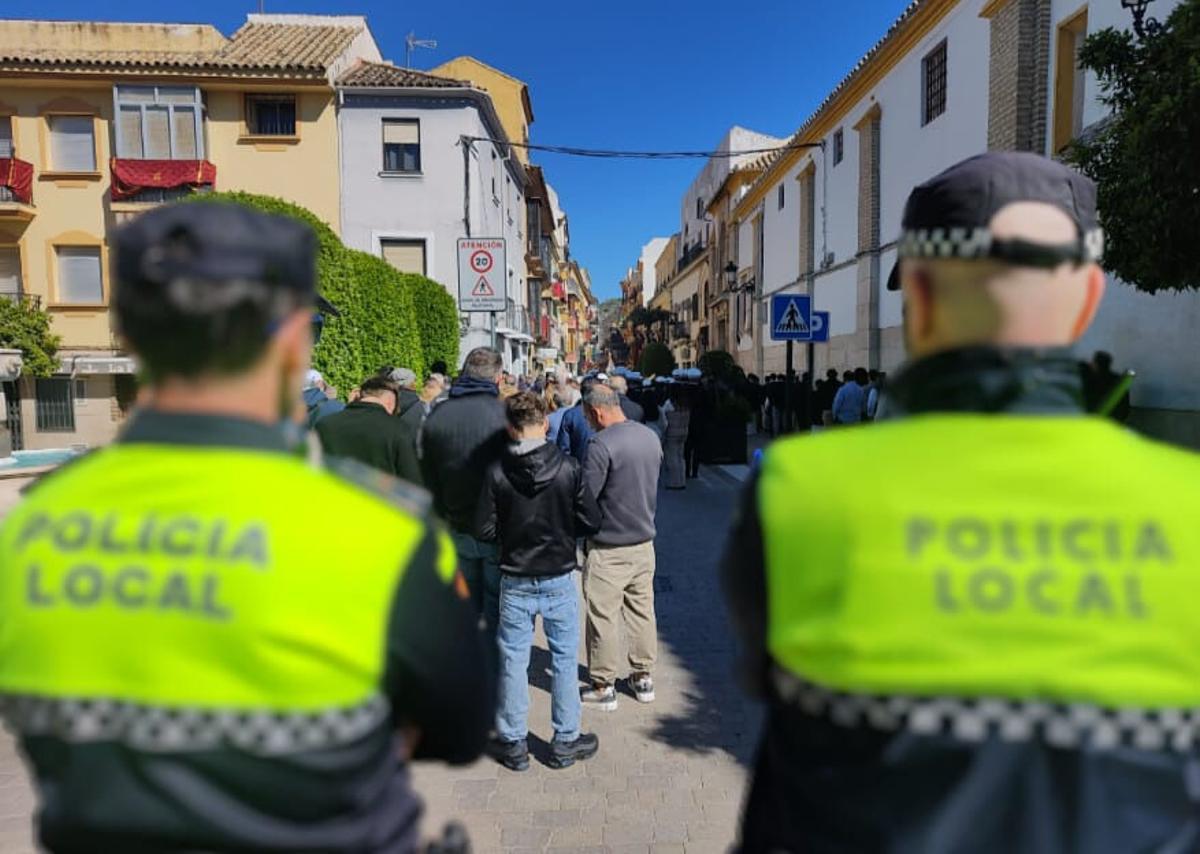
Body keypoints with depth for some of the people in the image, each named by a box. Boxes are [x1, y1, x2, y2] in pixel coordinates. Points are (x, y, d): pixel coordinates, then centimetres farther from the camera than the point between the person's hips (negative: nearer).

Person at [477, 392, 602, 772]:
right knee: (565, 659, 13)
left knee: (513, 660, 12)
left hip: (515, 580, 0)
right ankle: (566, 741, 24)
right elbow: (591, 521, -8)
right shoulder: (568, 467, -12)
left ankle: (513, 743, 24)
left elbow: (486, 529, -9)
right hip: (559, 578, 0)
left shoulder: (497, 472, -12)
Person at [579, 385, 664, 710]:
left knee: (603, 616, 5)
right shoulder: (651, 436, 3)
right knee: (642, 610, 17)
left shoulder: (602, 444, -20)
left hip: (609, 547, -7)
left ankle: (603, 686, 15)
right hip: (645, 540, 7)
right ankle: (644, 677, 29)